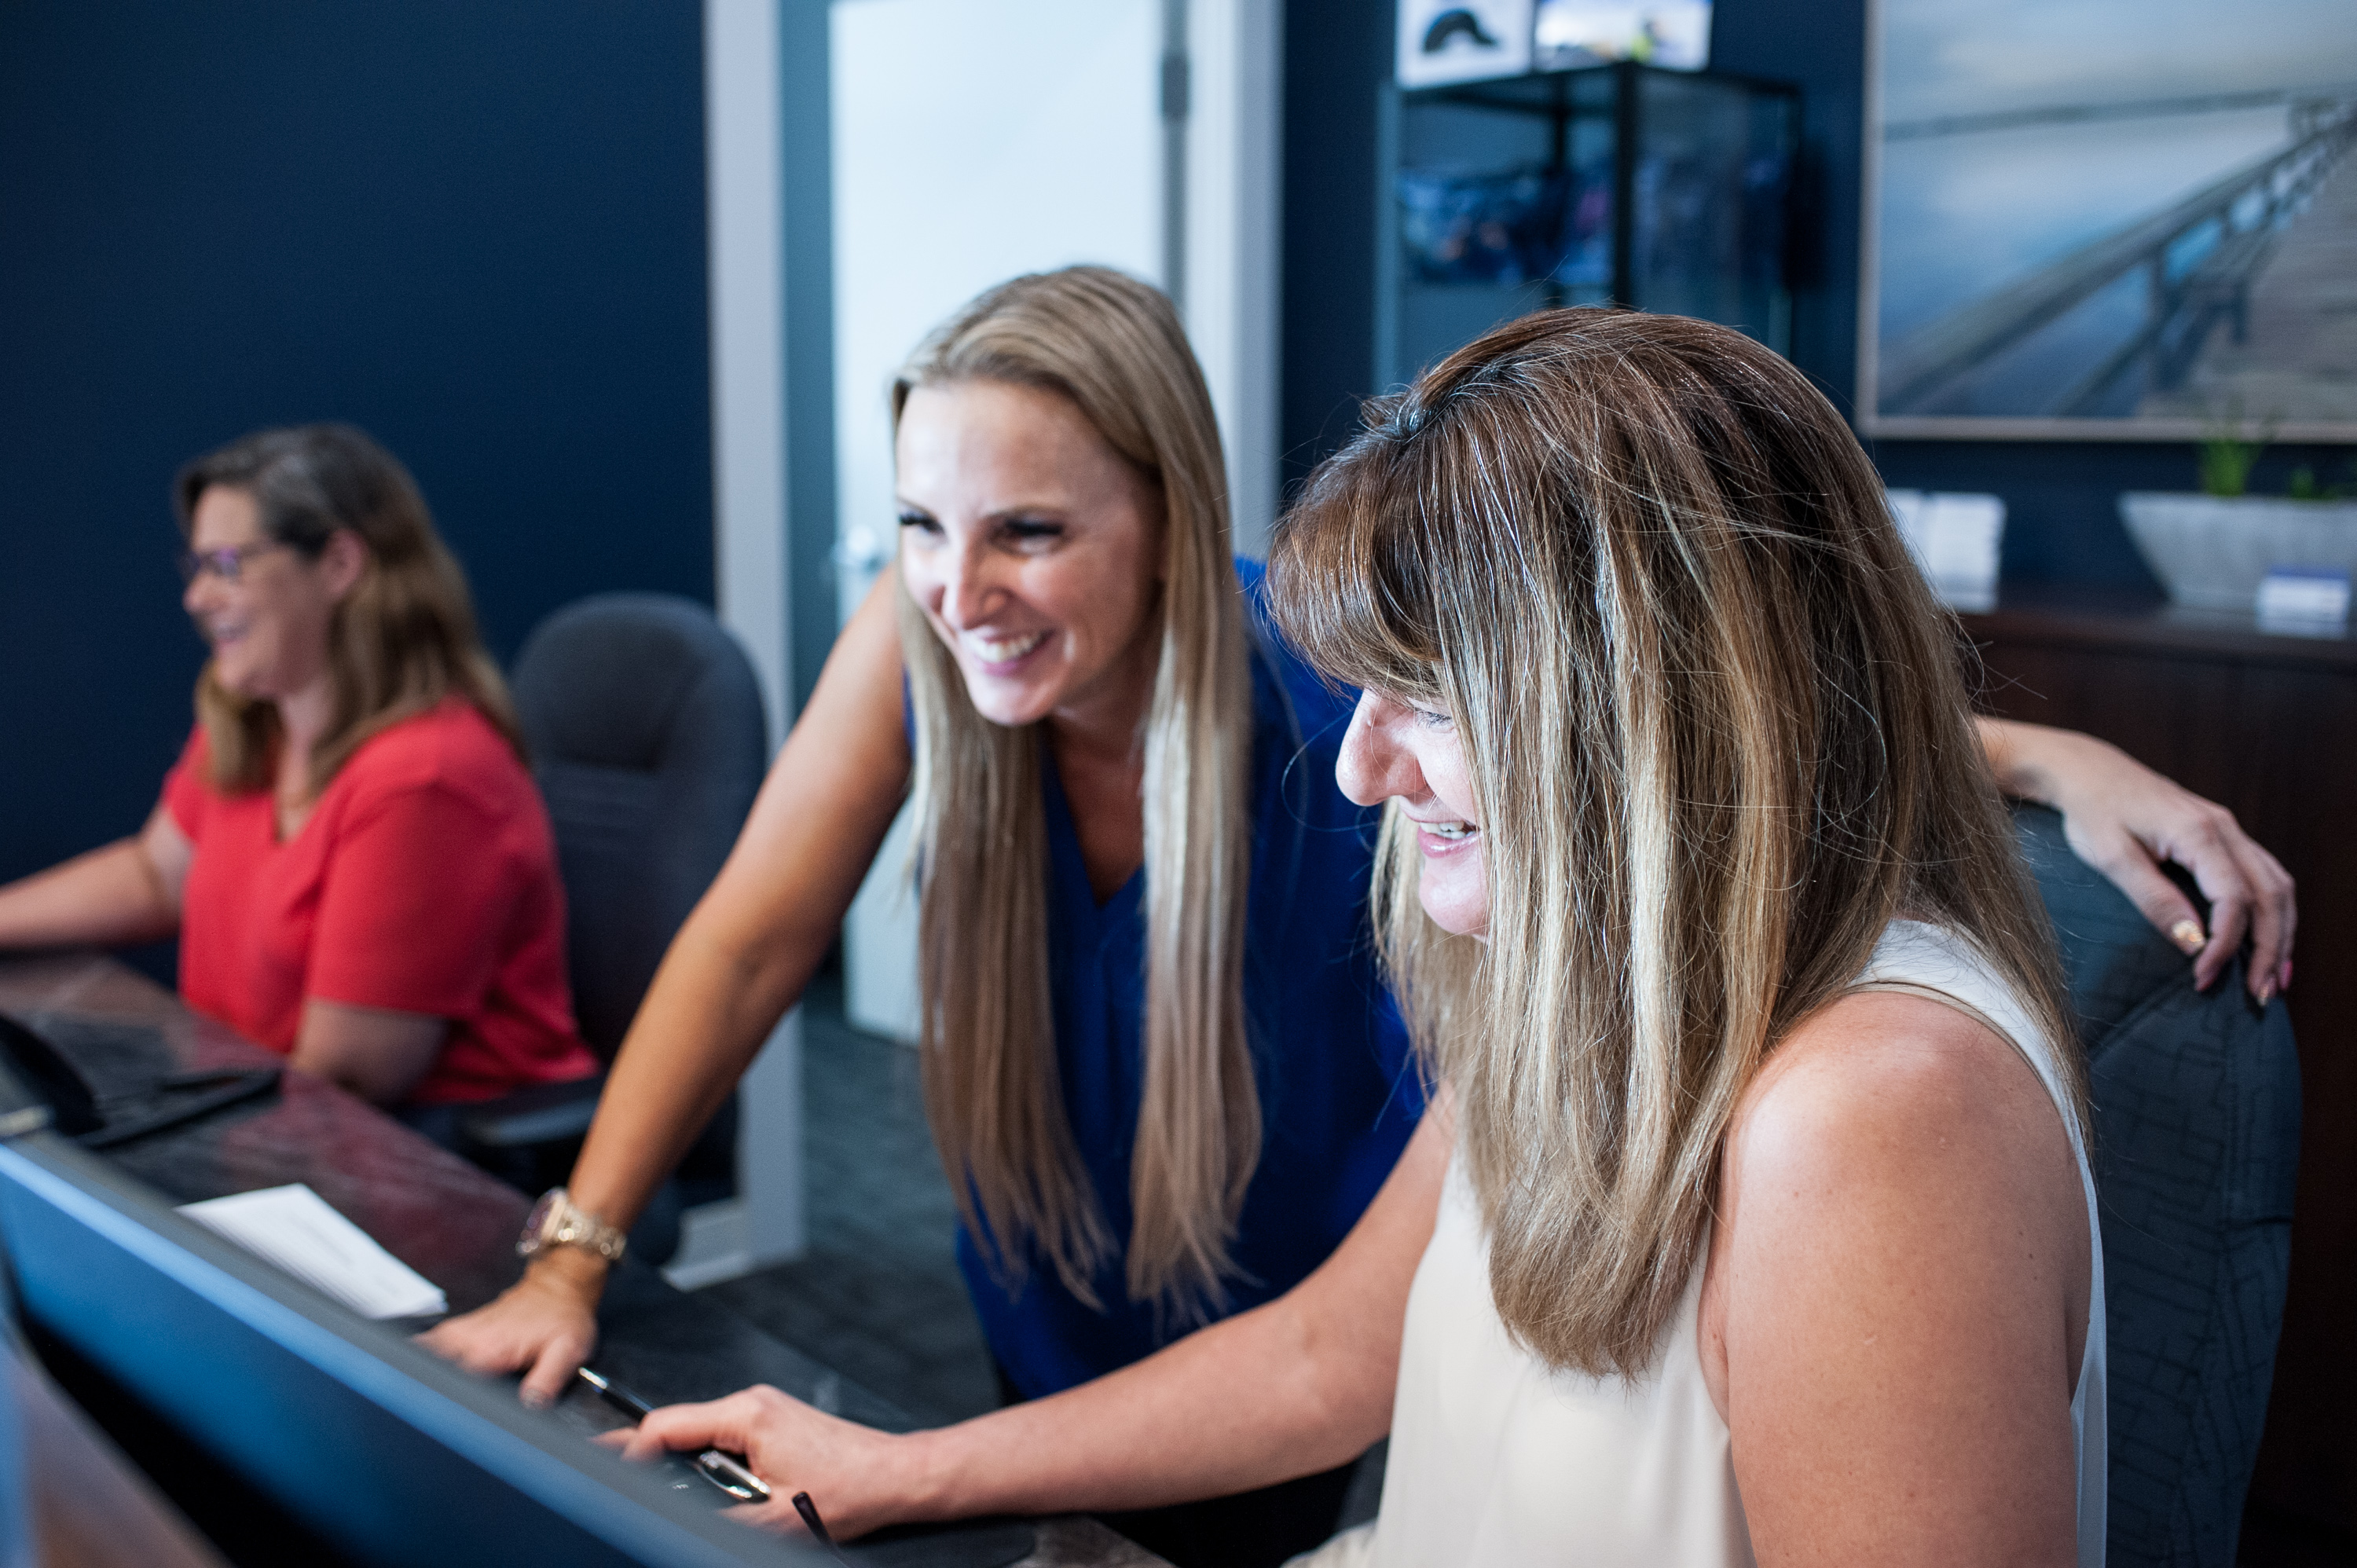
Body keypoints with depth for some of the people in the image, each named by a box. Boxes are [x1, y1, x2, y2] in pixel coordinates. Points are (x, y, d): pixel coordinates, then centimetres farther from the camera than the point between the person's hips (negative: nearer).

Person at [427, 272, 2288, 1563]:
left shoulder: (1336, 673, -29)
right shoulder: (921, 641, -22)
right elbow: (752, 944, -17)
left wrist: (2056, 759, -34)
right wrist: (572, 1259, -20)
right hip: (1050, 1347, 3)